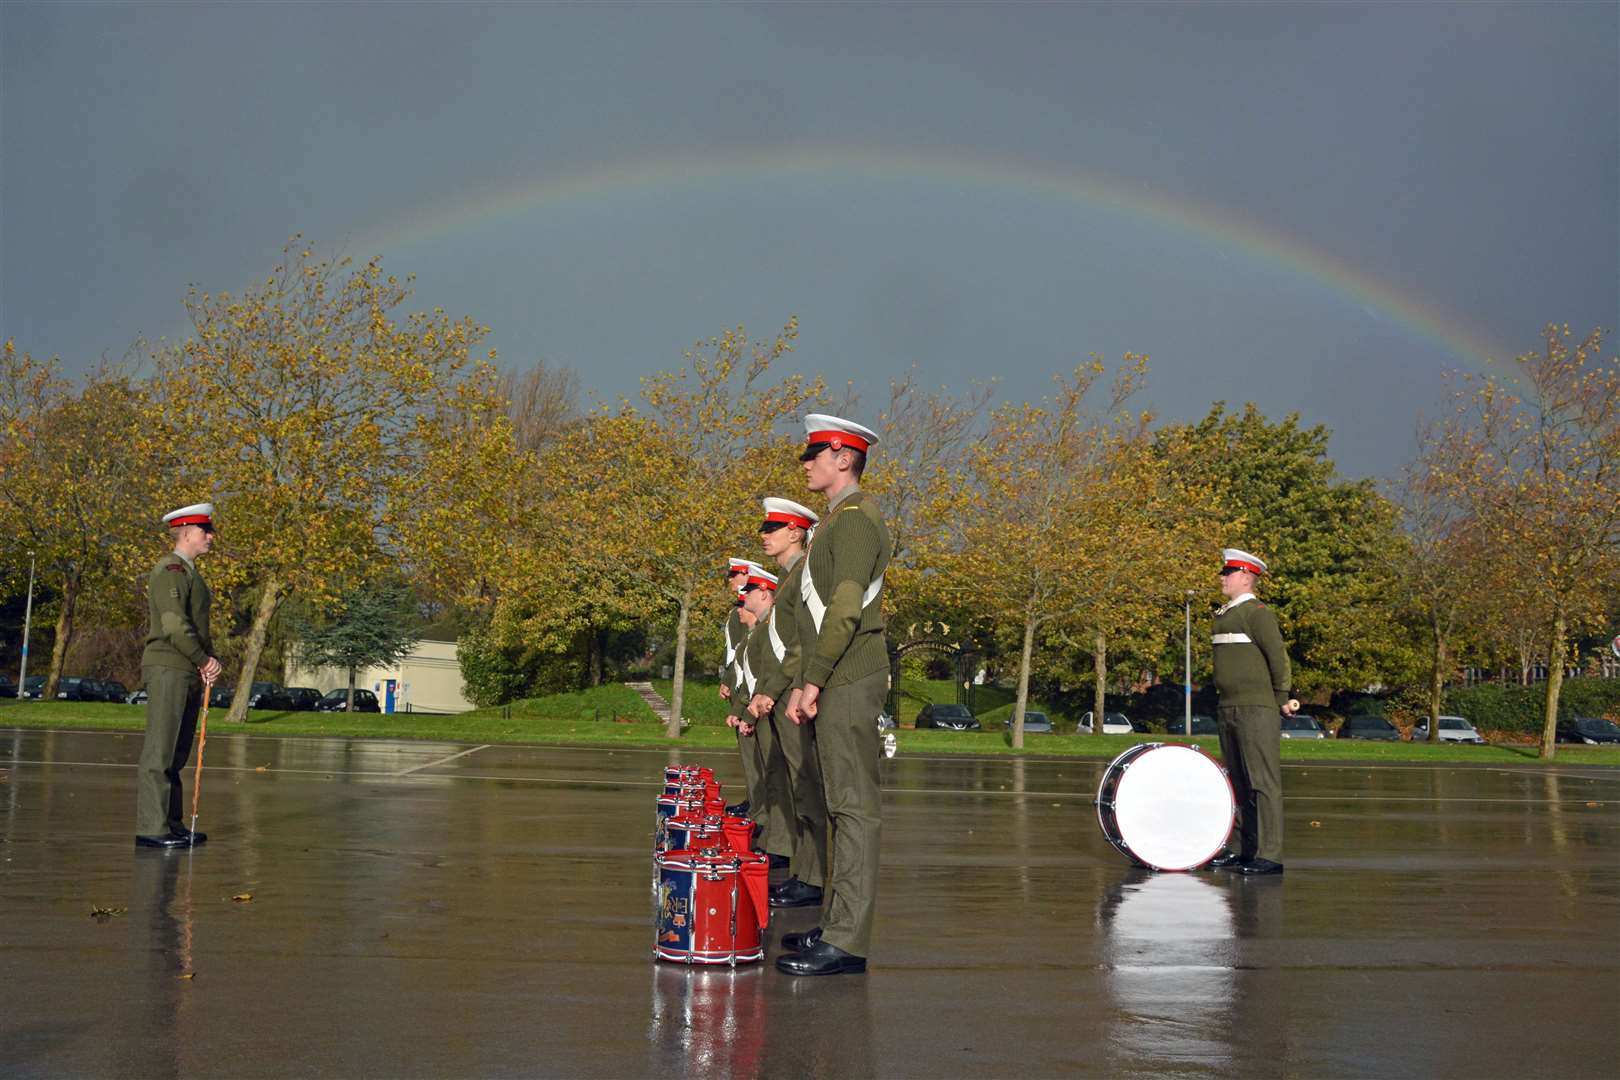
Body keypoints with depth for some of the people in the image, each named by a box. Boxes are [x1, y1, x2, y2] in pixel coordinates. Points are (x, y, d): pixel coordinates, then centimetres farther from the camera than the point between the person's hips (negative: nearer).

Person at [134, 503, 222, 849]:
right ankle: (151, 828, -9)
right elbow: (175, 625, -20)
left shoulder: (190, 573, 20)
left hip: (189, 673, 10)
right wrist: (205, 660, -11)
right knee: (159, 752, -9)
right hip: (167, 669, -10)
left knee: (176, 755, 12)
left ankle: (172, 824, 17)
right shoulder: (170, 570, -11)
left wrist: (209, 660, 7)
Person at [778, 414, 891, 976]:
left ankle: (847, 942, -8)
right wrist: (803, 683, 18)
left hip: (848, 683, -10)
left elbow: (846, 610, -20)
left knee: (854, 806, -9)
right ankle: (837, 923, 20)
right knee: (841, 804, 13)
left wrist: (812, 681, -19)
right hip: (834, 683, 10)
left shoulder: (856, 519, -12)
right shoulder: (838, 520, 21)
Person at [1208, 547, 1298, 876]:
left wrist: (1282, 700, -5)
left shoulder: (1258, 613, -9)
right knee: (1238, 785, 12)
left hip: (1256, 710, -9)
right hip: (1228, 710, 9)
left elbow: (1278, 657, -11)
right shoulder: (1224, 615, 18)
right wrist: (1225, 704, 19)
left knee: (1263, 783, -8)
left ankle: (1270, 855, -7)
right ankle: (1247, 850, 18)